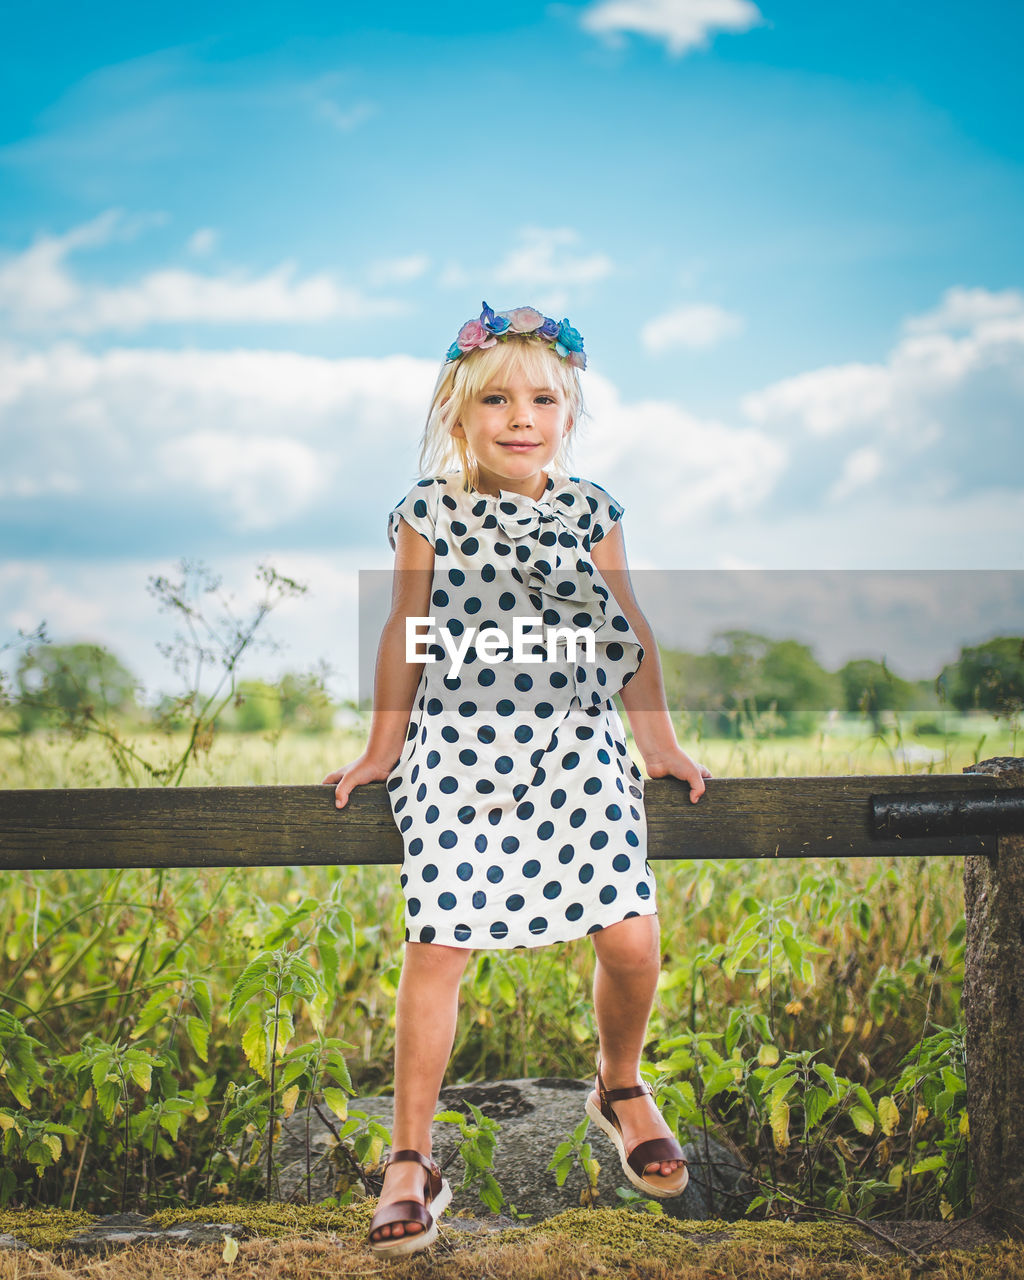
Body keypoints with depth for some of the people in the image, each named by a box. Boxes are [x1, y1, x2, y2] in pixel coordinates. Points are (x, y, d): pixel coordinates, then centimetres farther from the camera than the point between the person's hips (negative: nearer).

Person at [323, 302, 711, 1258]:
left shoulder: (590, 510, 7)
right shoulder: (430, 512, 3)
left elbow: (627, 634, 14)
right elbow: (405, 636, 10)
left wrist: (660, 743, 14)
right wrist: (382, 748, 14)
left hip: (576, 747, 2)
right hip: (457, 748, -1)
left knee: (630, 938, -10)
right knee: (436, 947, -11)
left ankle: (620, 1087, 23)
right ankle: (410, 1162, 4)